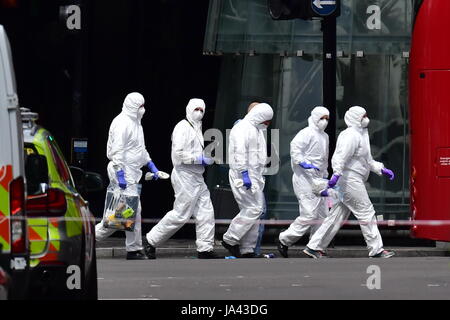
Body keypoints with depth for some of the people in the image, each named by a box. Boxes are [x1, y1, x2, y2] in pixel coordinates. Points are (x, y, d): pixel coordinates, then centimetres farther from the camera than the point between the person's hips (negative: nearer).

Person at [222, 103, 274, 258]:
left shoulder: (257, 130, 20)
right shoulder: (242, 128, -11)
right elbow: (239, 152, -20)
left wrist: (259, 178, 23)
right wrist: (244, 174, -26)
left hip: (254, 177, 10)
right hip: (243, 176, -10)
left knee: (255, 210, 8)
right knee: (253, 209, -13)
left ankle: (247, 250, 11)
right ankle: (230, 240, -5)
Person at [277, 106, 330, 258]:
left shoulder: (324, 136, 20)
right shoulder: (307, 133, -9)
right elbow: (295, 148, -22)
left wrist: (325, 177, 26)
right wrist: (303, 163, -32)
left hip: (318, 181, 9)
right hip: (305, 179, -9)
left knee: (322, 215, 7)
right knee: (309, 214, -13)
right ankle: (284, 240, -2)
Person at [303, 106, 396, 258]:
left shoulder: (361, 134, 21)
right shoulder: (351, 135, -13)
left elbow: (368, 161, 30)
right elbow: (341, 155, -25)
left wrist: (382, 170, 22)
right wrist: (337, 174, -36)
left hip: (355, 181, 11)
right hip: (350, 180, -11)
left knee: (338, 216, 9)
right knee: (366, 213, -5)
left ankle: (313, 247, 10)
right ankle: (376, 250, -1)